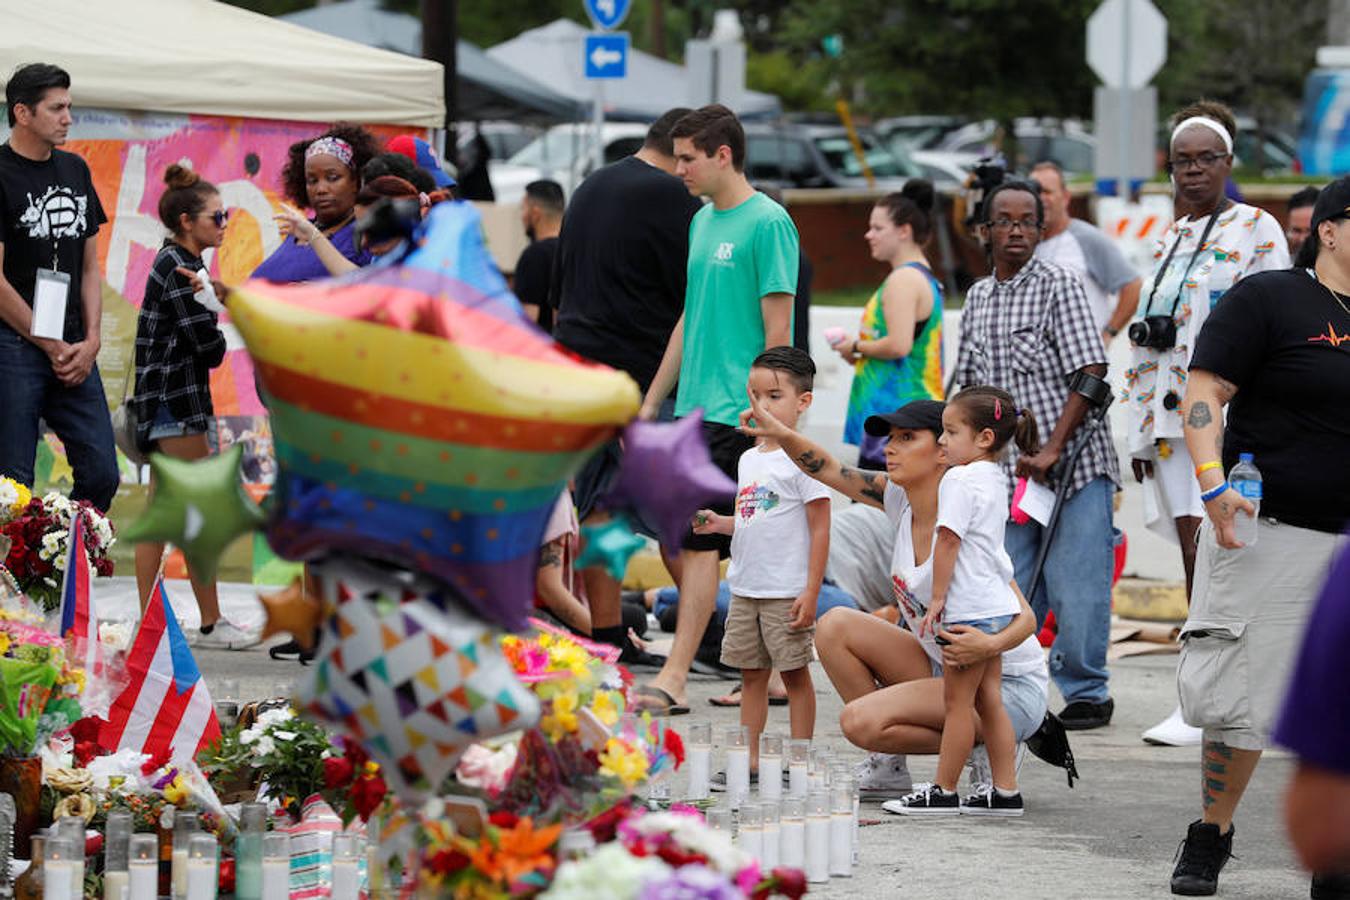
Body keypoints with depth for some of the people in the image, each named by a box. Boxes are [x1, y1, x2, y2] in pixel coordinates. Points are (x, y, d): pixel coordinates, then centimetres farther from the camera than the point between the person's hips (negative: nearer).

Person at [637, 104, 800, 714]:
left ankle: (675, 677, -11)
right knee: (669, 536, 7)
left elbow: (778, 330, -13)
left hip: (734, 412, -9)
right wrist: (651, 404, 21)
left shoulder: (768, 224, -10)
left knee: (699, 539, -11)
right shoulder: (702, 222, 16)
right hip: (693, 410, 9)